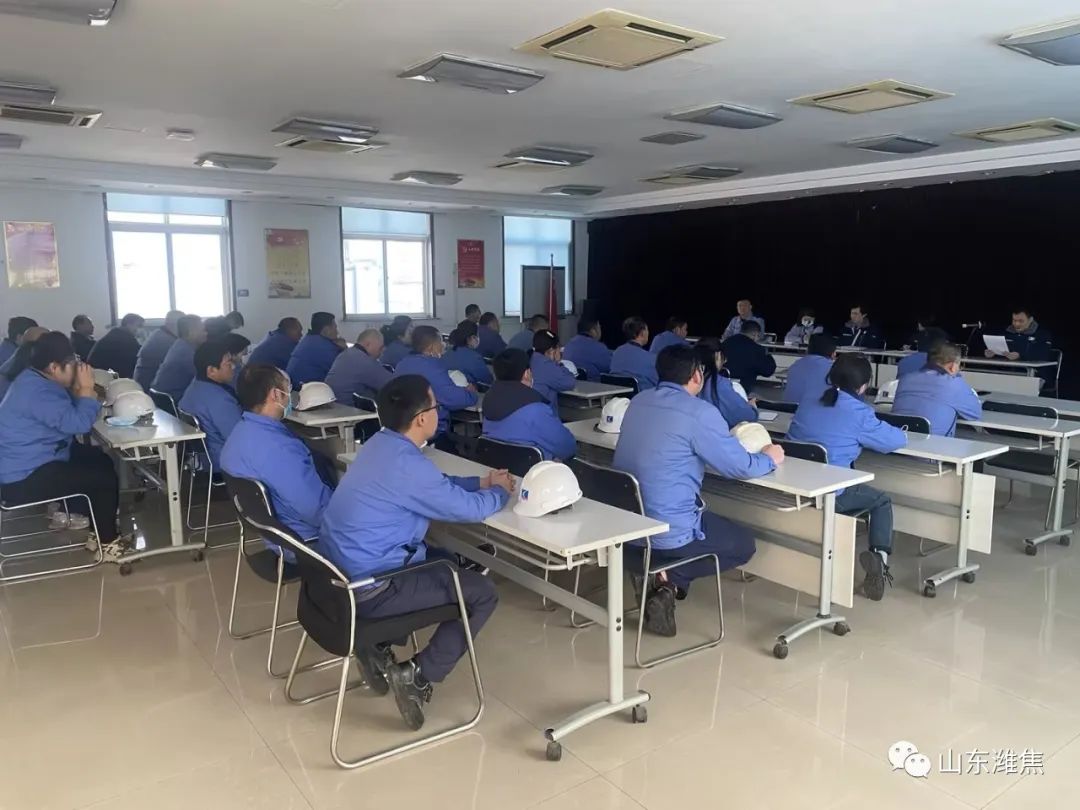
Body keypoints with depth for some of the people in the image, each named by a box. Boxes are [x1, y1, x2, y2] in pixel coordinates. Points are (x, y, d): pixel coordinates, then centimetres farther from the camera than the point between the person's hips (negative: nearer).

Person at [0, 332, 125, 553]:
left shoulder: (36, 380, 8)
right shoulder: (37, 393, -27)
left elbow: (69, 413, 13)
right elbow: (79, 423, -30)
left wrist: (79, 390, -4)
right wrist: (87, 389, -17)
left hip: (32, 461, 11)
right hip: (24, 479, -11)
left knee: (102, 461, 17)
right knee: (105, 478, -12)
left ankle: (71, 512, 28)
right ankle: (107, 541, 1)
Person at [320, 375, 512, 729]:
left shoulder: (381, 444, 6)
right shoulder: (408, 465, -23)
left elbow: (438, 485, 22)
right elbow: (470, 509, -13)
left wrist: (480, 482, 14)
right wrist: (500, 491, 7)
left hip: (339, 570, 9)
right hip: (367, 589, -9)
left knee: (442, 562, 30)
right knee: (483, 593, 1)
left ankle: (378, 646, 20)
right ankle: (418, 675, -2)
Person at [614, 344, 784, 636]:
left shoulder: (638, 401, 7)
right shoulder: (700, 412, -15)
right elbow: (741, 467, -8)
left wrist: (726, 439, 25)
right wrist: (769, 458, 14)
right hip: (668, 532, -7)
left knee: (713, 520, 33)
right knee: (744, 543, 19)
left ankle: (664, 573, 8)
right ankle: (671, 579, 0)